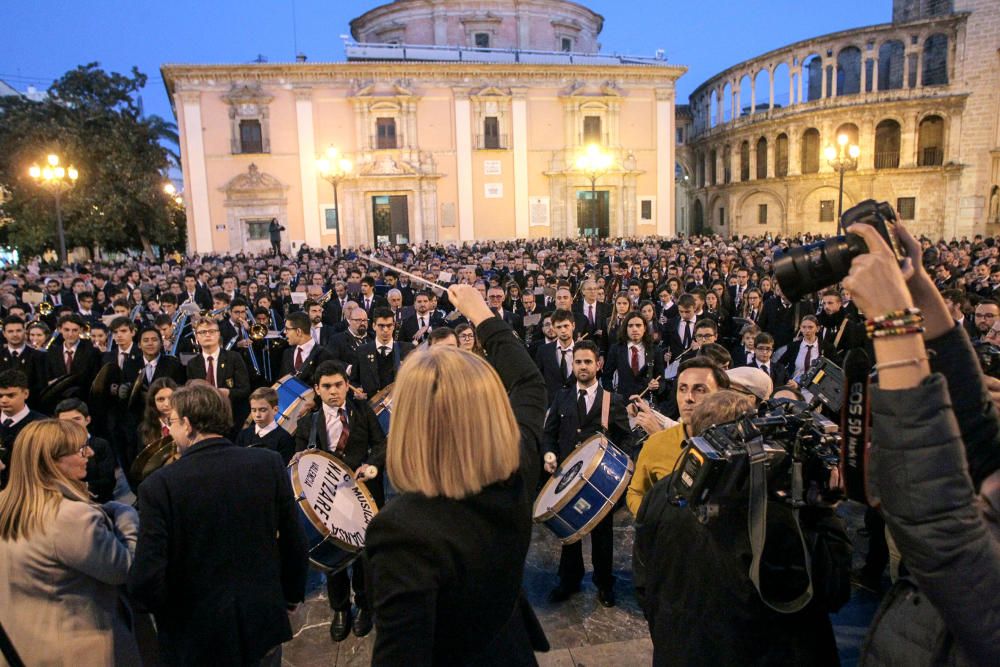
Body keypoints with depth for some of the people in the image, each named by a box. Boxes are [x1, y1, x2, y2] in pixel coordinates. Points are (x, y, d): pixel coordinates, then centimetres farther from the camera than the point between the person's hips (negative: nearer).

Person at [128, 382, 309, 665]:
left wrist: (171, 615, 2)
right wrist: (291, 596, 12)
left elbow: (145, 579, -18)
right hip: (264, 623, 2)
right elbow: (295, 544, -5)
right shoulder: (269, 463, -11)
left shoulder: (159, 485, -17)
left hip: (198, 639, -2)